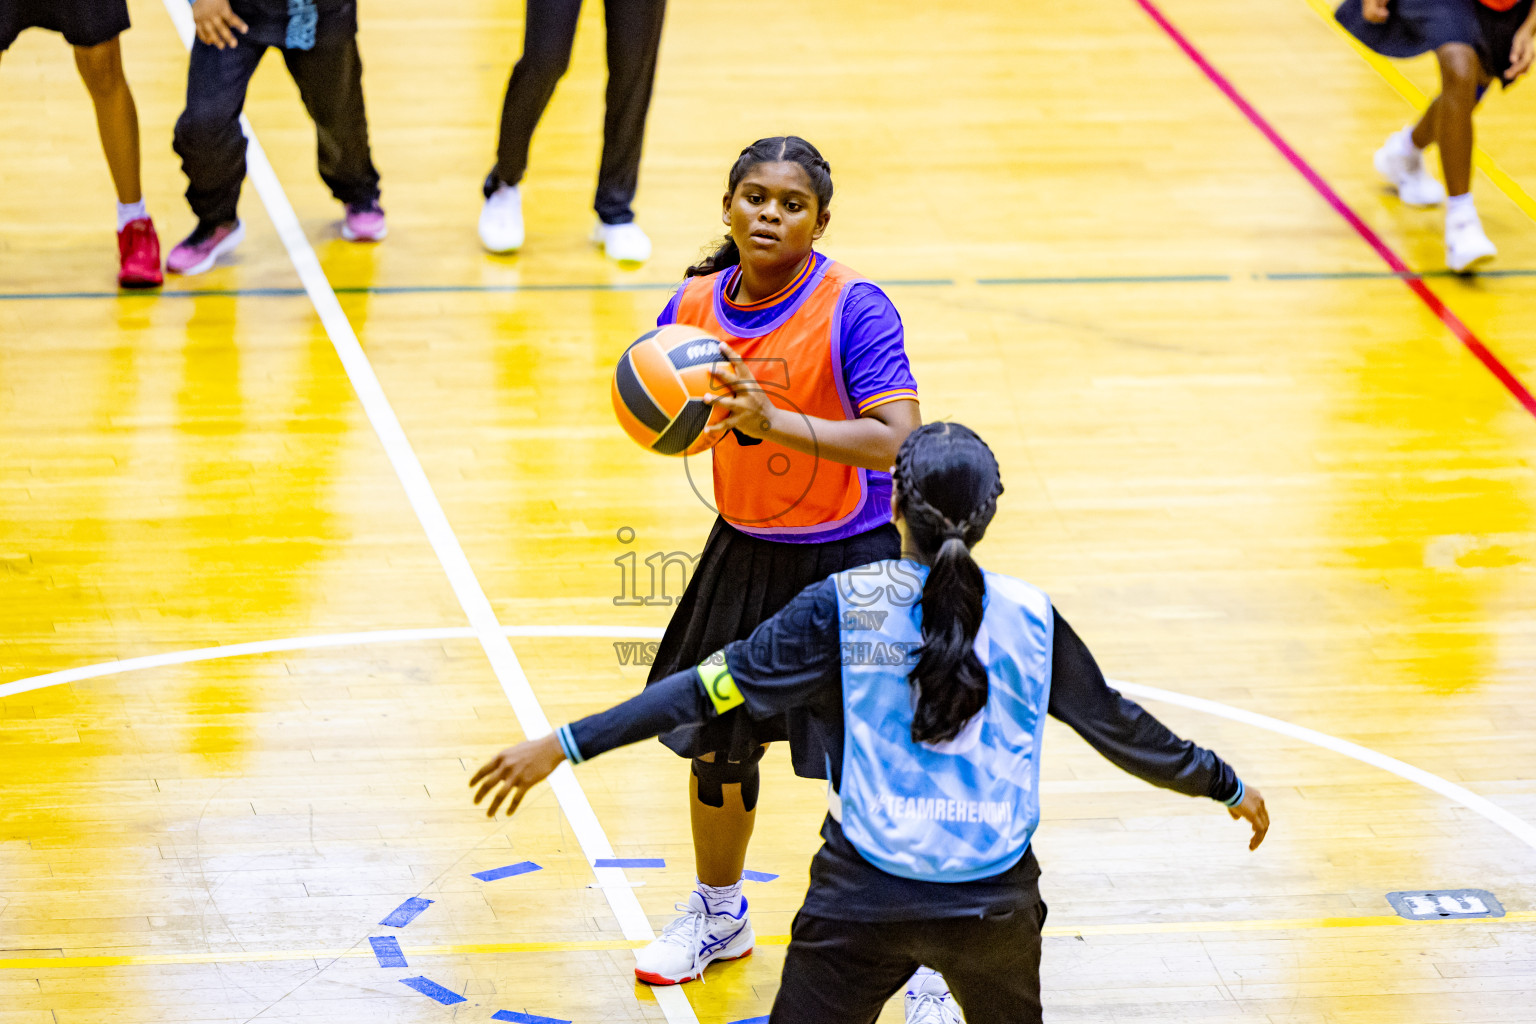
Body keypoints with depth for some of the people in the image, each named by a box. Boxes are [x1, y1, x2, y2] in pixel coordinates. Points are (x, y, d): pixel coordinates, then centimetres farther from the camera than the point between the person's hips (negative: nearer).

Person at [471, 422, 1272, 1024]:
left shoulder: (845, 606, -8)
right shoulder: (1028, 618, -1)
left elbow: (715, 687, -12)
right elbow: (1123, 730, 10)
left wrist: (566, 745, -10)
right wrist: (1228, 787, 26)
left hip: (865, 904, -2)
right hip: (995, 904, 2)